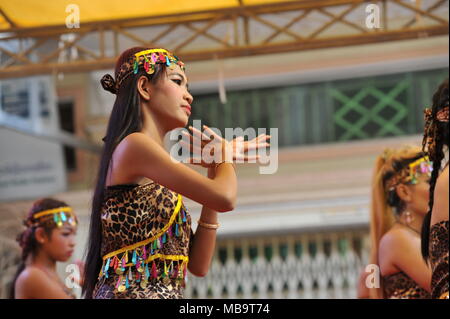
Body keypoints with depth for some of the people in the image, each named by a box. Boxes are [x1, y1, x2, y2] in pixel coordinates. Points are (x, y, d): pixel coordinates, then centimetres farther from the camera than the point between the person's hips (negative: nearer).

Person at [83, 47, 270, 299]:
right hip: (133, 291, -8)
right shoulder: (134, 146, -6)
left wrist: (215, 169, 15)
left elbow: (198, 265, 13)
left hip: (163, 294, 8)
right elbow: (225, 198, -12)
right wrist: (224, 155, 10)